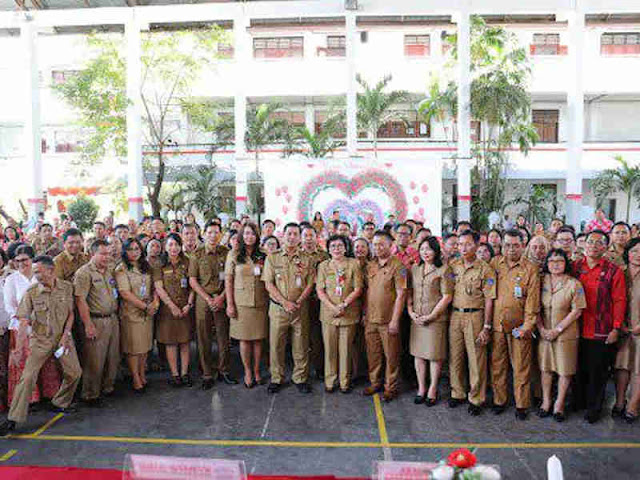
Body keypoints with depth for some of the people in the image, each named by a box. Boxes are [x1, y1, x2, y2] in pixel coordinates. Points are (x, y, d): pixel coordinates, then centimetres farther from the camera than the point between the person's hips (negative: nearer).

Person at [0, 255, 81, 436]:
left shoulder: (67, 287, -4)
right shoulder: (32, 292, -8)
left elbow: (71, 313, 3)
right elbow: (24, 319, -9)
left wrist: (66, 333, -8)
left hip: (62, 337, 2)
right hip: (40, 339, -2)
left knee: (74, 372, 3)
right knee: (28, 376, -9)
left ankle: (60, 403, 27)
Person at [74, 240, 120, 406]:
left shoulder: (110, 271, 13)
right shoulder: (84, 272, -10)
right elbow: (80, 300, -15)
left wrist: (116, 315, 14)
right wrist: (88, 325, -18)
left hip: (113, 319, 7)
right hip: (96, 321, -7)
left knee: (113, 358, 14)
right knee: (95, 361, 0)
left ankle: (108, 388, 30)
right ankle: (90, 395, 14)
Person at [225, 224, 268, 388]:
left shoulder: (262, 255, 10)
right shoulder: (234, 255, 3)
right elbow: (228, 280, -1)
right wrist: (229, 304, -5)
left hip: (260, 303, 2)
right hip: (241, 302, -2)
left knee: (258, 338, 5)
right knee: (244, 339, 3)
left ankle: (256, 370, 19)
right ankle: (247, 372, 17)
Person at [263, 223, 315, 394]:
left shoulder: (306, 260, 7)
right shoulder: (272, 258, 5)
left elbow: (310, 284, 3)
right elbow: (268, 284, -1)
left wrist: (299, 301, -11)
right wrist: (284, 302, -11)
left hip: (300, 308, 1)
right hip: (278, 307, 0)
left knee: (301, 345, 5)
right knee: (276, 344, 3)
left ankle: (300, 378, 18)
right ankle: (276, 379, 17)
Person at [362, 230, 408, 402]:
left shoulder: (397, 266, -9)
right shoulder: (370, 266, 9)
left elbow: (401, 295, -12)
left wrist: (395, 320, -15)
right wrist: (365, 313, 10)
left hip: (388, 320, -5)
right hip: (370, 319, 5)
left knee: (391, 355, 6)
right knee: (373, 353, 15)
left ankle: (391, 387, 20)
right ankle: (375, 383, 31)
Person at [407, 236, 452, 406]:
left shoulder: (443, 270, -5)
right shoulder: (414, 269, 10)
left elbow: (447, 296, -9)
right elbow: (409, 292, 13)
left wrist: (431, 315, -12)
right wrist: (410, 311, -1)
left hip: (436, 318, -5)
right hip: (416, 319, 5)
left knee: (435, 355, 3)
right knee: (418, 353, 9)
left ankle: (432, 390, 17)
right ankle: (421, 388, 22)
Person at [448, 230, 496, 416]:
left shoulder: (485, 269, -5)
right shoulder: (453, 266, 7)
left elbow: (489, 299, -6)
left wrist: (486, 327, -10)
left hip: (475, 316, -4)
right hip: (455, 315, 4)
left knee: (476, 359, 2)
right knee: (455, 357, 11)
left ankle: (476, 399, 16)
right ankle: (458, 393, 26)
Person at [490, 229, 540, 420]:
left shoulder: (530, 269, -1)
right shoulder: (494, 263, 7)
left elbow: (532, 300, -3)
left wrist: (527, 326, -9)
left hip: (518, 325, -2)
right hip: (496, 323, 3)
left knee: (521, 366, 4)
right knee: (497, 363, 9)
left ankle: (522, 405, 18)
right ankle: (499, 400, 24)